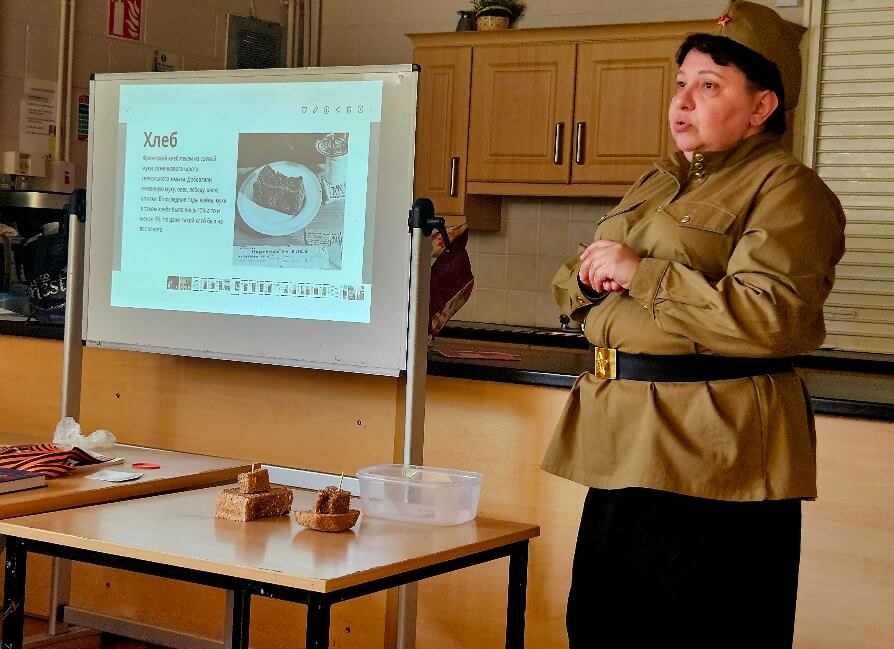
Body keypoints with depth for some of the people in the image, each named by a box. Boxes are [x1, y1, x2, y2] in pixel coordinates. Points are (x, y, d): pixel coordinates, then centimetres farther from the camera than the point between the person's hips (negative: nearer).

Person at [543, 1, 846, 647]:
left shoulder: (786, 192, -8)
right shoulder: (662, 183, 18)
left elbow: (771, 318, -24)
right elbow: (570, 286, 24)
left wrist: (640, 273, -18)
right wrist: (587, 278, -1)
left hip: (712, 454, -8)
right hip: (629, 445, 9)